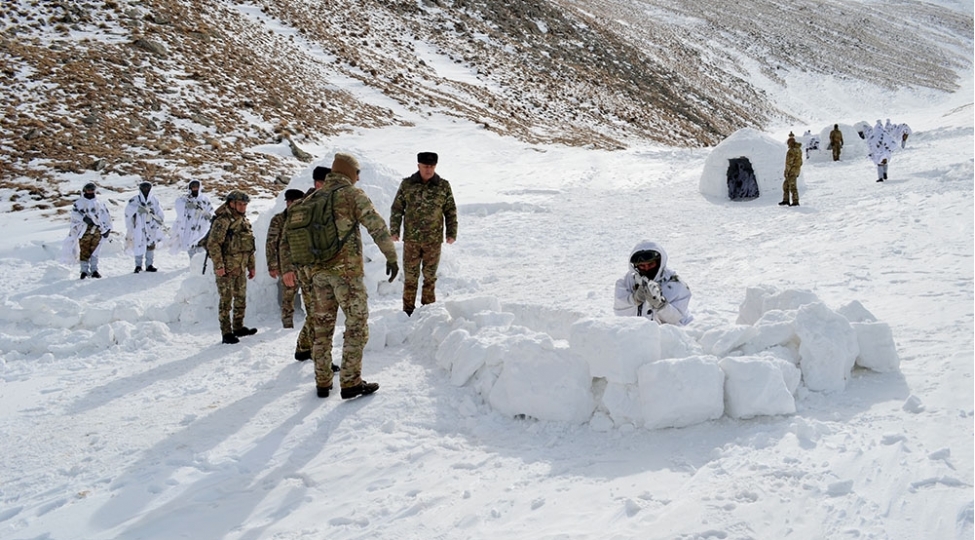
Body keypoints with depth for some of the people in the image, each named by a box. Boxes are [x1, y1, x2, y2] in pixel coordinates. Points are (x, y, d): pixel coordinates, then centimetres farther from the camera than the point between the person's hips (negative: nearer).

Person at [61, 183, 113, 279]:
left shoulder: (99, 203, 21)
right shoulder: (79, 202, 9)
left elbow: (106, 216, 19)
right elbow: (74, 213, -7)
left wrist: (107, 229, 9)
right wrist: (84, 218, -21)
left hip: (97, 230, 2)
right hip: (84, 230, -2)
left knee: (94, 251, -2)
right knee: (84, 251, -5)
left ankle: (94, 270, 0)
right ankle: (84, 270, -1)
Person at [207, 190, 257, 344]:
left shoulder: (244, 221, 14)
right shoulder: (222, 221, -13)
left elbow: (249, 246, 21)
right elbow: (213, 244, -18)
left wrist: (252, 266, 20)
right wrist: (218, 266, -20)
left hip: (241, 268, 8)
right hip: (226, 268, -8)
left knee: (241, 299, 15)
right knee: (226, 301, -3)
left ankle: (238, 328, 27)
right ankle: (227, 333, 1)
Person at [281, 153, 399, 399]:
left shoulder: (311, 199, 13)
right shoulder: (352, 194, -4)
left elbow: (287, 236, 15)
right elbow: (377, 226, -10)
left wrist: (288, 268, 21)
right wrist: (391, 257, -1)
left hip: (317, 271, 6)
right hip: (346, 269, -6)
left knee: (322, 327, 14)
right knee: (356, 325, 2)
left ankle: (322, 383, 19)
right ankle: (350, 383, 0)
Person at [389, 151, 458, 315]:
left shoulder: (443, 186, 2)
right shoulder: (407, 184, 1)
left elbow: (451, 211, 7)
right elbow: (397, 209, 5)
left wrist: (452, 233, 3)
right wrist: (394, 230, -1)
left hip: (434, 240, 0)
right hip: (411, 239, 0)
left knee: (430, 276, 10)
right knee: (410, 276, 3)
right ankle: (408, 311, 12)